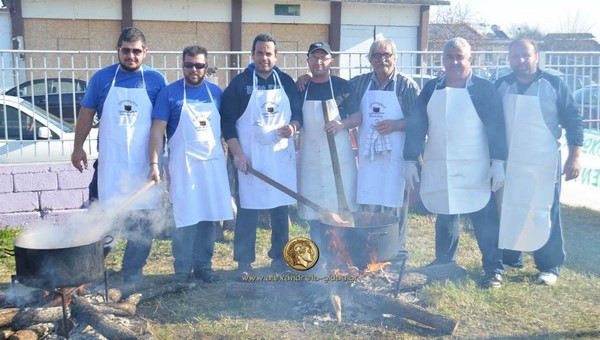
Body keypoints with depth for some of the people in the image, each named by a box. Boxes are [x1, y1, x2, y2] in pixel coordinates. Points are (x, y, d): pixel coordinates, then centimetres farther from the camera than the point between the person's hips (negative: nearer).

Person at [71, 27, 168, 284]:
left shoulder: (156, 80, 1)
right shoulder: (102, 78, 3)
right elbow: (87, 113, 9)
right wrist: (78, 147, 7)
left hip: (144, 165, 0)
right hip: (109, 163, 0)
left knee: (142, 222, 8)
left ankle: (133, 271, 23)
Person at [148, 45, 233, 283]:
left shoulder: (216, 93, 8)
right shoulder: (169, 93, -3)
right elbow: (157, 130, -6)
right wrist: (154, 164, -13)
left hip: (213, 164, 4)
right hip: (183, 165, -3)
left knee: (208, 218, 7)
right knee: (185, 219, -1)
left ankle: (203, 265, 20)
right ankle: (182, 269, 12)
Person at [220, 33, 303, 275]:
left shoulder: (286, 82, 7)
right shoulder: (240, 82, -3)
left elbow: (298, 112, 13)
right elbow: (227, 120, -4)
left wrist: (293, 126, -11)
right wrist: (237, 153, -12)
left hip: (281, 155, 3)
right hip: (250, 157, -3)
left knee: (281, 208, 10)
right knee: (248, 209, 2)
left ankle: (279, 257, 24)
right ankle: (244, 262, 12)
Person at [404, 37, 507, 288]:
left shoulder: (484, 89, -3)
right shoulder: (431, 89, 6)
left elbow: (496, 128, -6)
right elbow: (417, 126, 5)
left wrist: (498, 163, -13)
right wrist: (410, 161, 1)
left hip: (475, 171, -3)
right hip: (438, 170, 3)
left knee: (485, 220, 1)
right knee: (444, 218, 15)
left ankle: (494, 268, 13)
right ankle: (443, 264, 28)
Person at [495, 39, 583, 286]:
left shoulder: (554, 85, -3)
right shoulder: (501, 86, 5)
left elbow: (573, 120, -2)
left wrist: (574, 156, -10)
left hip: (543, 165, -3)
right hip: (507, 164, 3)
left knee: (544, 215, 2)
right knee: (506, 213, 10)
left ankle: (549, 267, 14)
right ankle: (510, 260, 25)